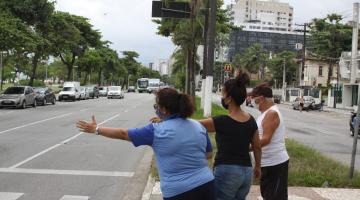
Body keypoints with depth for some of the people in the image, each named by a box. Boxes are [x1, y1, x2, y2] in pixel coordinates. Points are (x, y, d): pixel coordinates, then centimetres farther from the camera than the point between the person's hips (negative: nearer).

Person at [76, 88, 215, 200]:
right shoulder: (198, 126, 2)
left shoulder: (156, 131, -11)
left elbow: (123, 134, -1)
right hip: (206, 186, 5)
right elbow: (208, 153, 14)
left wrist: (96, 129, 9)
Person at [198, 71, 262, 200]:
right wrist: (257, 167, 27)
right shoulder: (251, 120, 3)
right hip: (247, 171, 7)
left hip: (226, 171, -7)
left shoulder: (221, 122, -16)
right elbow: (257, 147, 12)